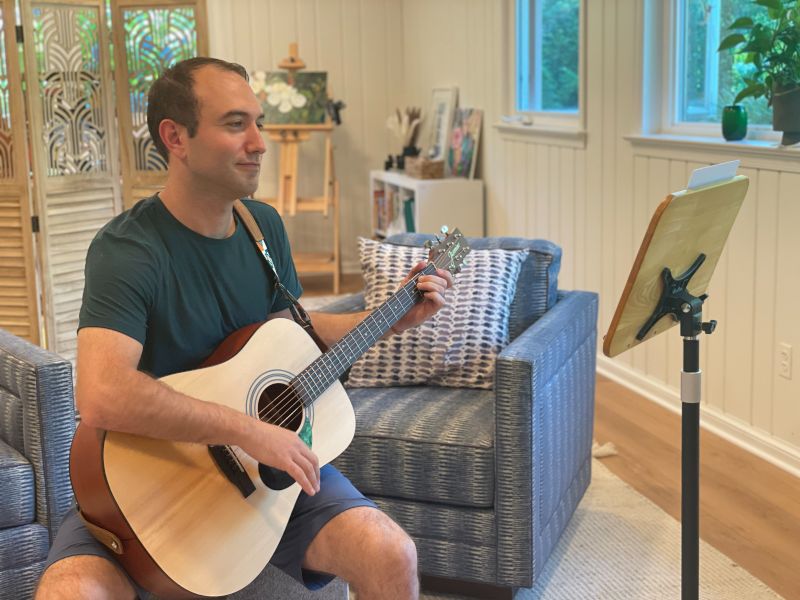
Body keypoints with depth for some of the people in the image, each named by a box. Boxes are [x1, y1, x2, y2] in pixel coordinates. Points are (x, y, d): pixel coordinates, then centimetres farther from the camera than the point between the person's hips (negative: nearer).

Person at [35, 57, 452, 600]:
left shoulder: (264, 224, 3)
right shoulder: (129, 248, -20)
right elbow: (102, 398, -35)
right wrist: (248, 430, -31)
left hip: (269, 466, 5)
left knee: (393, 555, -16)